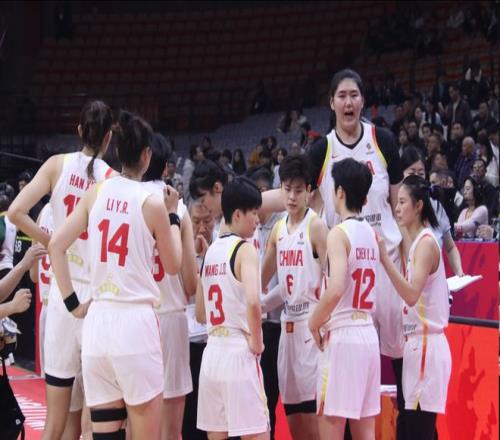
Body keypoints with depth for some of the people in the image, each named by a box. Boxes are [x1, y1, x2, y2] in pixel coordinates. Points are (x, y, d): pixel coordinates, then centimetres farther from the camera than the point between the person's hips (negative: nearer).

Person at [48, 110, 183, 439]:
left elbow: (56, 246, 3)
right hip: (135, 320, -5)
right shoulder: (152, 203, -5)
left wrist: (72, 303, 8)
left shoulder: (96, 193, 6)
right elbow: (173, 266, 7)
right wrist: (173, 215, 17)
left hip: (96, 320, 5)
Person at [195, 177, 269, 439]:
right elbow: (253, 301, -26)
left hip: (212, 351, 7)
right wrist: (256, 341, -13)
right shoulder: (245, 249, -9)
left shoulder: (211, 251, 13)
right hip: (239, 353, -7)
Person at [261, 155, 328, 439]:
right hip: (288, 320, 7)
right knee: (292, 412, 10)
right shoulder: (279, 229, 14)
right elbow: (263, 279, 21)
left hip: (312, 321, -7)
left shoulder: (316, 227, -7)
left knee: (313, 409, -9)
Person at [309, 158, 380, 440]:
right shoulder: (372, 234, 12)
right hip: (368, 335, 8)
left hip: (342, 336, -8)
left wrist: (315, 322, -10)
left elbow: (336, 290, -24)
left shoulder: (339, 233, -12)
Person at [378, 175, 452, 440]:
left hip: (426, 346, -10)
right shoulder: (416, 242, 15)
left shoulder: (426, 243, -12)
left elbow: (411, 295, -25)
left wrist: (385, 258, -28)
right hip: (416, 344, 10)